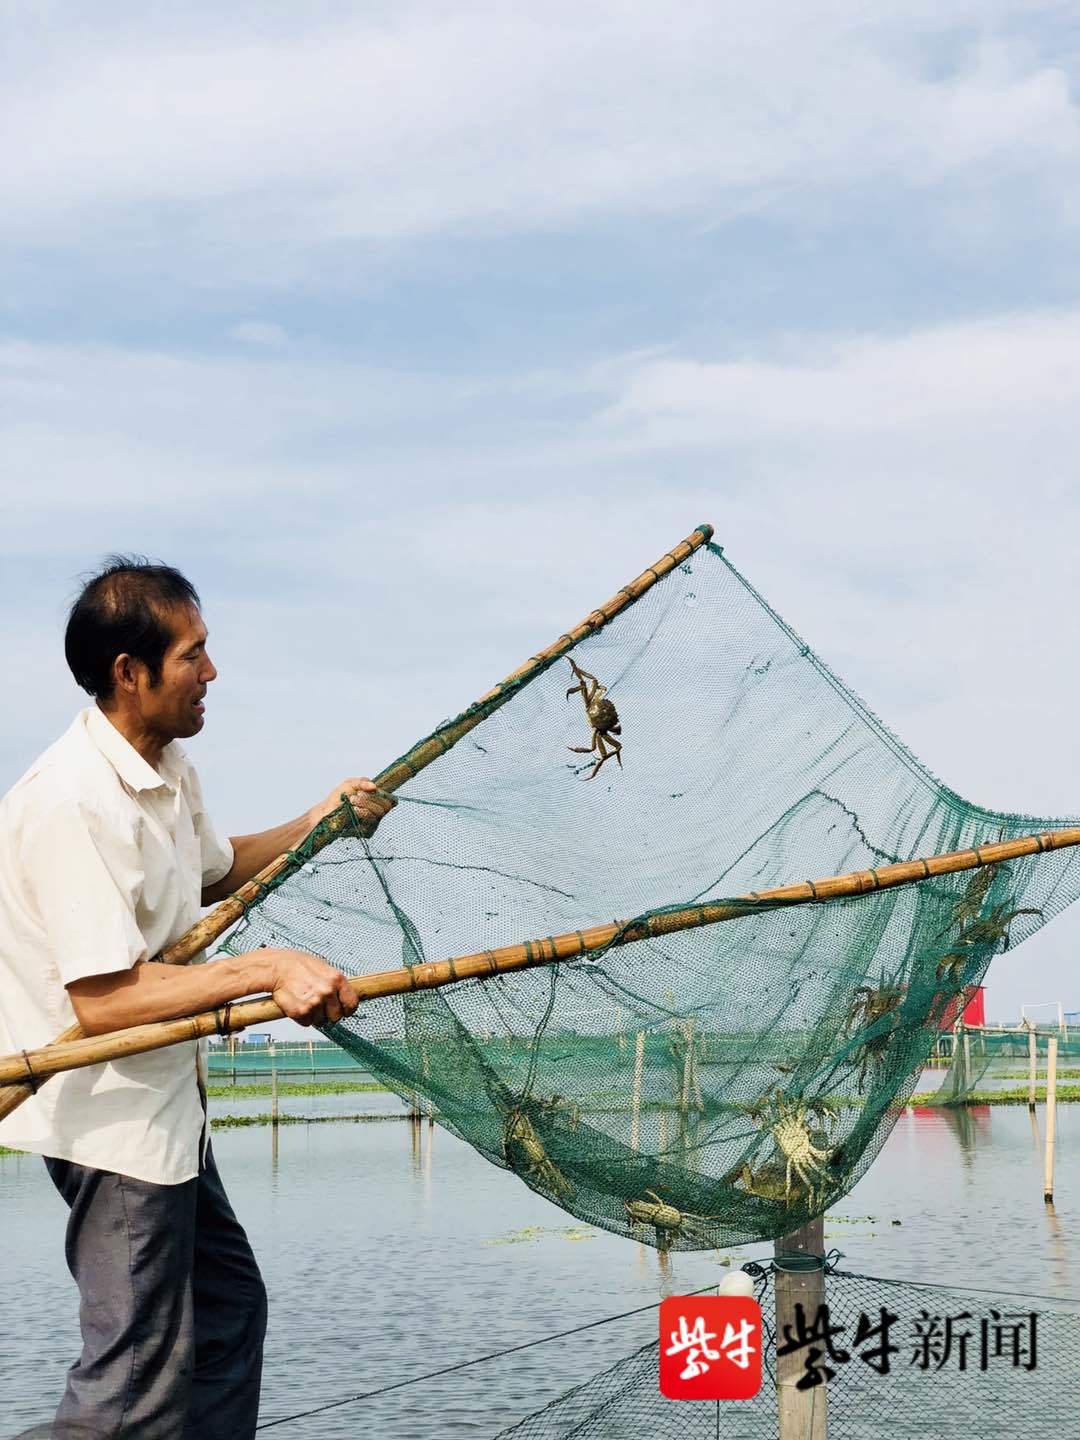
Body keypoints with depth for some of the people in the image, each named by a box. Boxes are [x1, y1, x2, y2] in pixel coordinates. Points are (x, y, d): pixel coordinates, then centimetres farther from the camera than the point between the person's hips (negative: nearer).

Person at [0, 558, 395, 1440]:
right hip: (109, 1122, -10)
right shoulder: (75, 803, -25)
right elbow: (101, 1001, -30)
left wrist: (315, 825, 12)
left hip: (163, 1101, 10)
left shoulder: (166, 764, 6)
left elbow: (209, 875, 27)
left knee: (229, 1309, 20)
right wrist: (267, 969, -31)